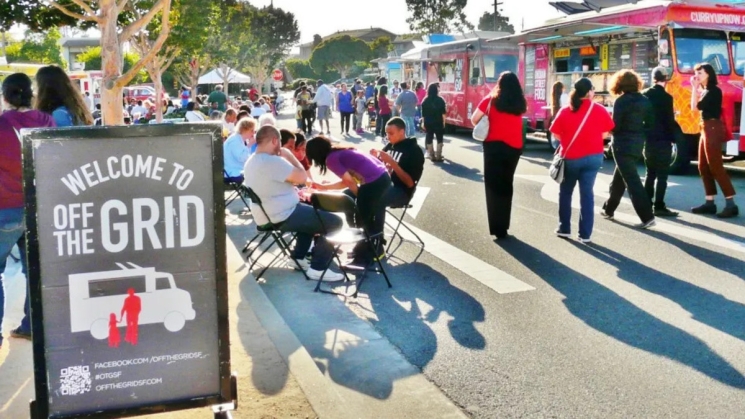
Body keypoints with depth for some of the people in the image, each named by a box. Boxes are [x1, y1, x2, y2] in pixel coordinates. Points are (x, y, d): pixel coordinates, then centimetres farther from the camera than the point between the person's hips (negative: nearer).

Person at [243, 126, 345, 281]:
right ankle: (318, 268, -2)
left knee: (311, 212, 32)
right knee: (334, 222, -5)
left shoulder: (251, 161, 8)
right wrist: (289, 155, -7)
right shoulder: (273, 161, -24)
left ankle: (298, 257, 27)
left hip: (266, 215, 11)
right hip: (282, 217, -10)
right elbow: (302, 177, -19)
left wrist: (292, 189, 10)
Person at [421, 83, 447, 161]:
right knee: (439, 139, 6)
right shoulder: (440, 100, -6)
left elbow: (423, 114, 1)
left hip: (428, 123, 2)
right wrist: (443, 122, 2)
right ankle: (438, 156, 3)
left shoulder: (425, 101, 0)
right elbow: (443, 113, -7)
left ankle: (432, 156, 9)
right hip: (438, 122, -2)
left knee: (429, 139, 8)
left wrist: (424, 123, 8)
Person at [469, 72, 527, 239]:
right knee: (506, 185, 15)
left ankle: (497, 227, -1)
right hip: (515, 147, 3)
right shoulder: (520, 103, 6)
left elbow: (474, 120, -1)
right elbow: (517, 121, 11)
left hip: (494, 146, -3)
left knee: (493, 186, 3)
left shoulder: (491, 100, -2)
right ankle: (503, 226, 20)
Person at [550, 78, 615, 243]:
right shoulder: (599, 110, -3)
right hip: (593, 156, 0)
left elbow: (556, 134, -2)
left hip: (570, 157, 0)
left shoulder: (565, 111, -4)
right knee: (587, 193, 4)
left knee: (565, 192, 16)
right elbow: (606, 133, 1)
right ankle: (585, 234, 3)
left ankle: (564, 229, 20)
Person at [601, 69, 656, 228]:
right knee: (618, 178, 22)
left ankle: (647, 217, -11)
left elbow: (615, 126, -15)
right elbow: (650, 124, 7)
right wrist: (640, 135, 15)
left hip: (623, 145, -8)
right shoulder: (645, 101, 7)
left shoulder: (621, 101, -13)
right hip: (638, 144, 8)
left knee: (632, 181, -7)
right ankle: (609, 209, 35)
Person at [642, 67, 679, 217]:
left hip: (648, 139, 6)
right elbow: (669, 121, -12)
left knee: (650, 173, 15)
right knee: (662, 175, -2)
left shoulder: (645, 95, 4)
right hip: (662, 140, -6)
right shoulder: (666, 97, -14)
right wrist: (673, 138, 0)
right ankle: (659, 207, -2)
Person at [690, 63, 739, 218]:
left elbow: (697, 106, -16)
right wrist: (696, 88, 4)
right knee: (703, 167, 9)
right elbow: (694, 106, 8)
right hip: (706, 129, 10)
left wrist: (695, 88, -8)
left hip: (713, 129, -10)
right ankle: (710, 202, 13)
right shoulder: (705, 91, 16)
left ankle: (731, 204, -12)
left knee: (715, 166, -12)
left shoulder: (714, 90, -11)